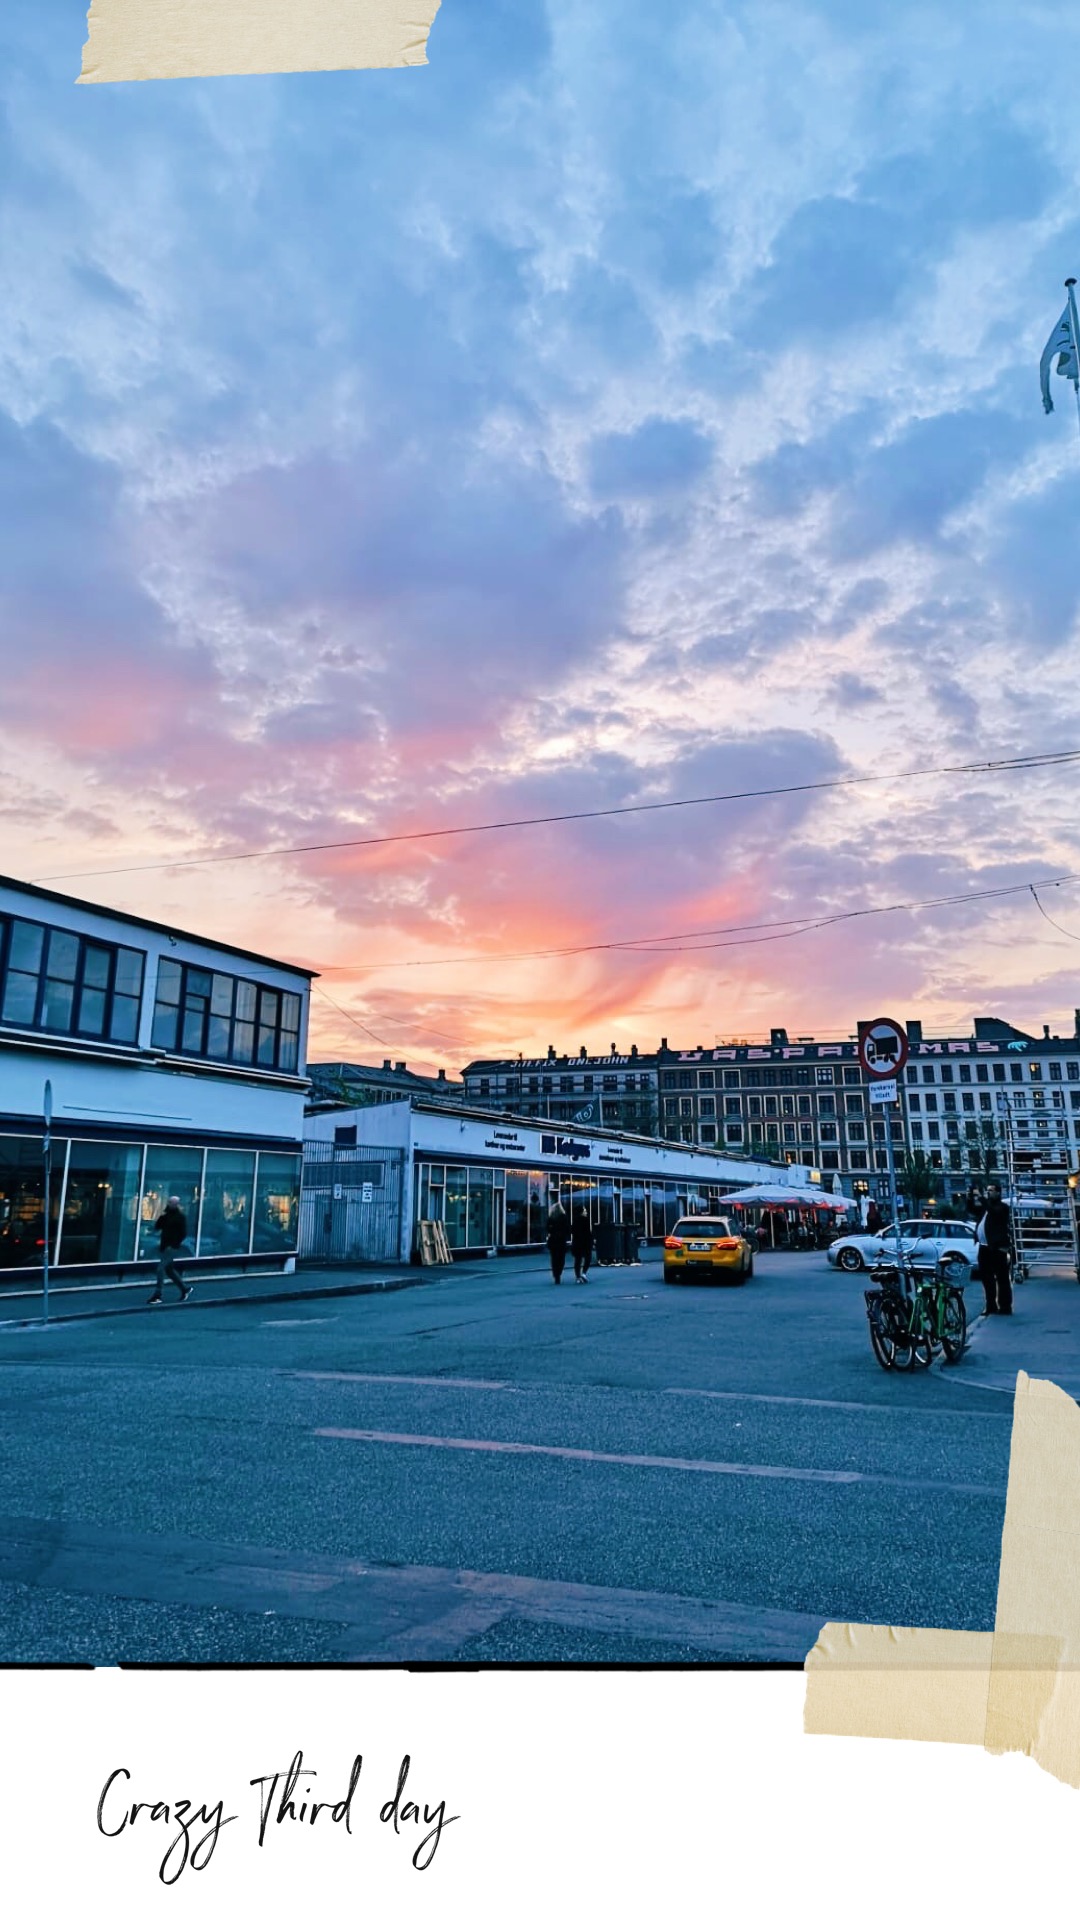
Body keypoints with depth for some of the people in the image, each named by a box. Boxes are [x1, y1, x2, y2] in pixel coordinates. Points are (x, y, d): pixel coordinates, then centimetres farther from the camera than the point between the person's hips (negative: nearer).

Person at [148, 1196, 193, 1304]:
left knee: (161, 1269, -12)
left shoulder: (181, 1216, -9)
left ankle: (157, 1296, -7)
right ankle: (185, 1288, 27)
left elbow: (183, 1234, -12)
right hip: (163, 1246, 8)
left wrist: (173, 1245, -18)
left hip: (171, 1247, -8)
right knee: (169, 1270, 14)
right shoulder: (166, 1214, 13)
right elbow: (157, 1227, 12)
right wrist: (161, 1217, -6)